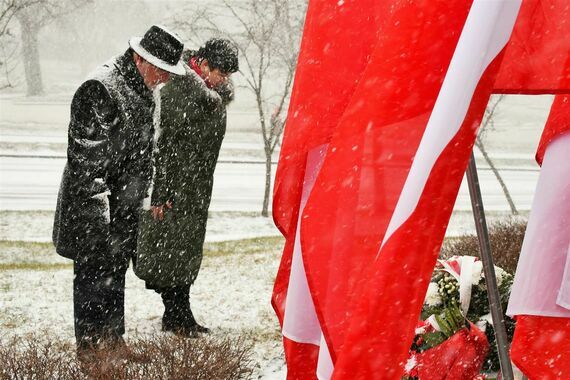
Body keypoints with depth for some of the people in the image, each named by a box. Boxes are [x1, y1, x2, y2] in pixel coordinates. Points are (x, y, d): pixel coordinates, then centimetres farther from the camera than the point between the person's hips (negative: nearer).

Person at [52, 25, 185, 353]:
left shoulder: (144, 91, 12)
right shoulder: (100, 89, -19)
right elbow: (85, 151, -21)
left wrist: (139, 194, 19)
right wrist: (99, 200, -21)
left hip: (127, 205, 9)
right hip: (95, 206, -9)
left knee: (117, 269, 16)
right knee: (95, 273, -3)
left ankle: (113, 340, 27)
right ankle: (90, 346, 6)